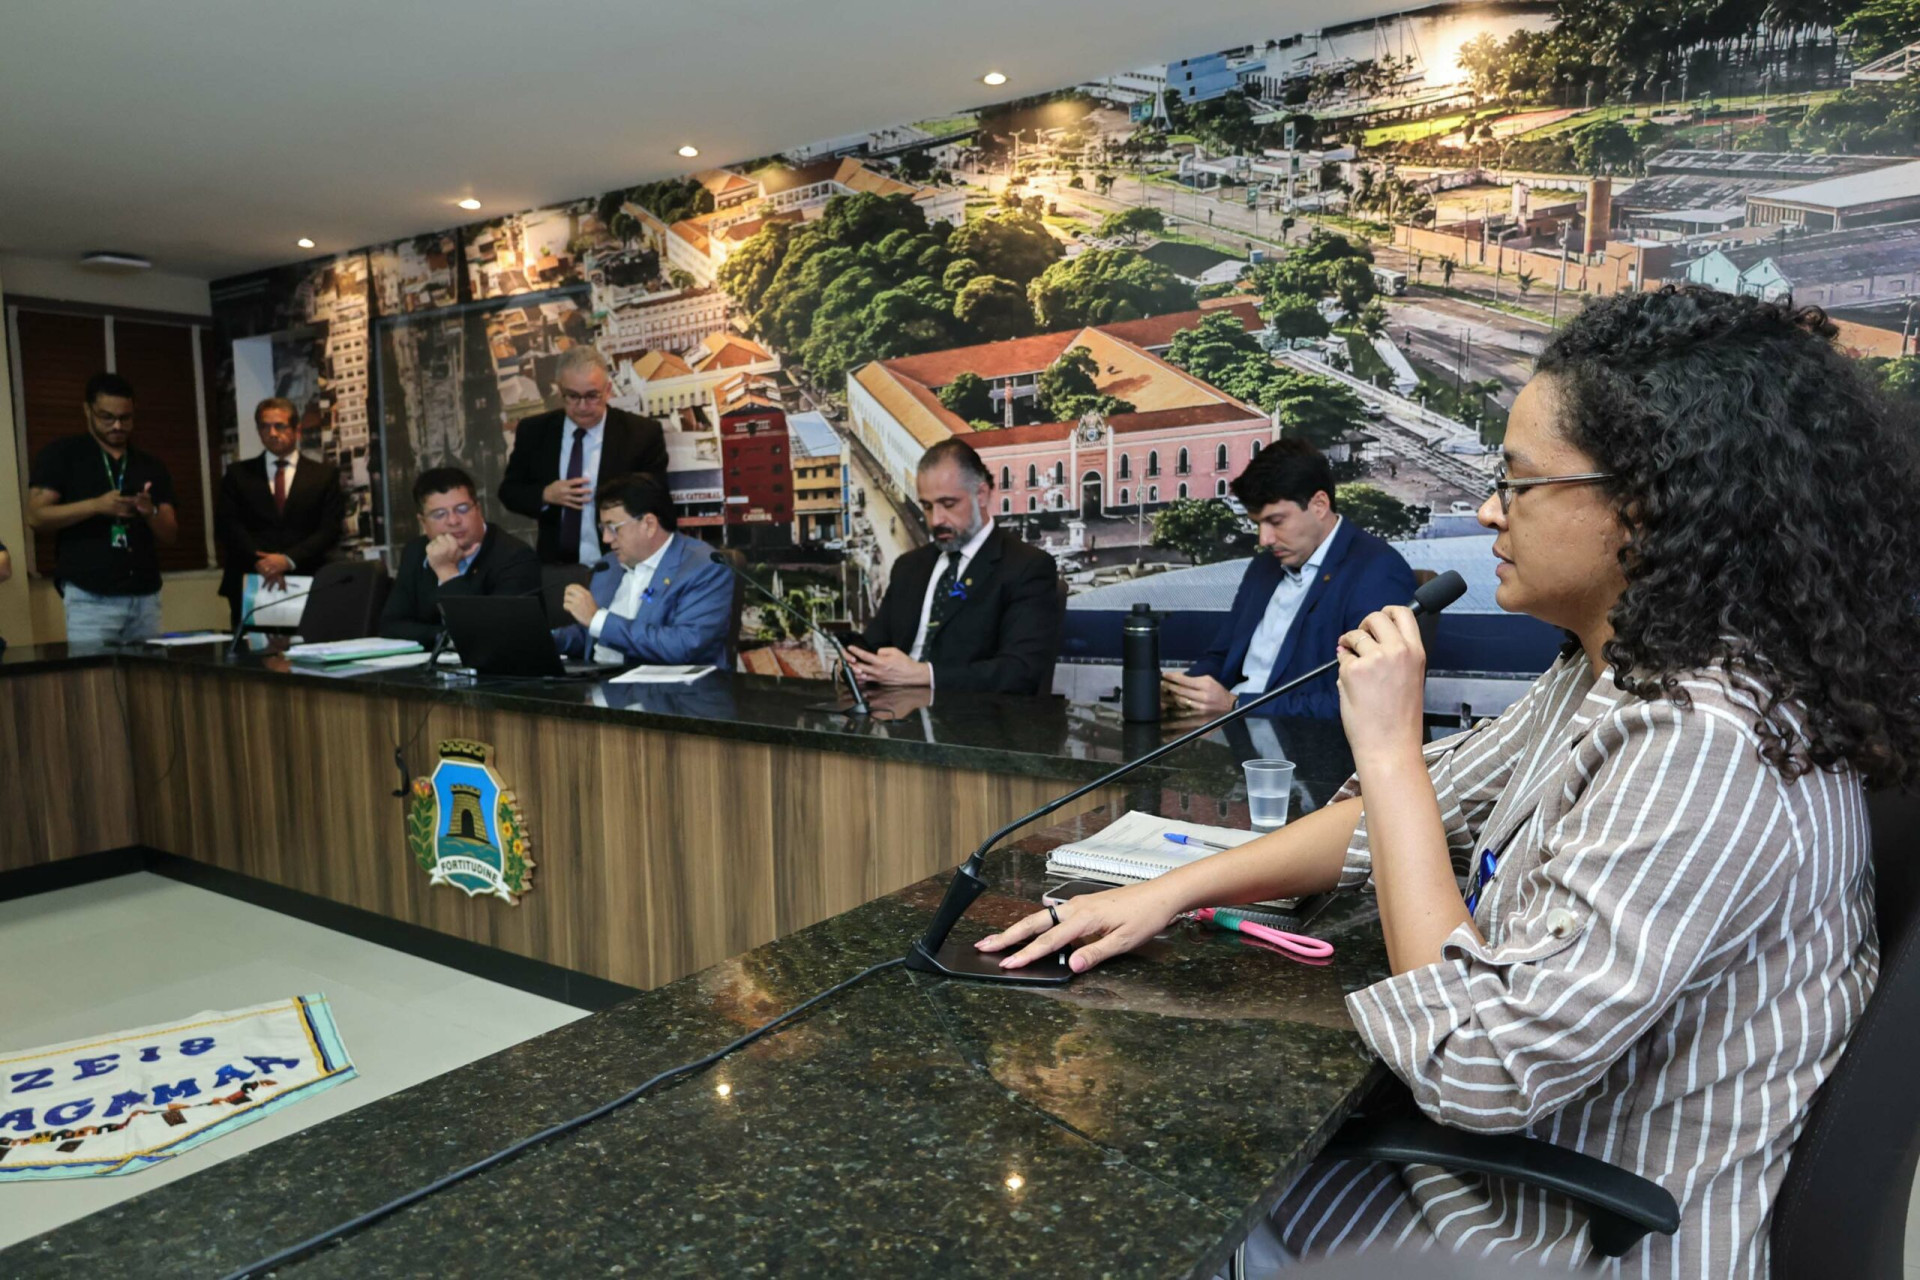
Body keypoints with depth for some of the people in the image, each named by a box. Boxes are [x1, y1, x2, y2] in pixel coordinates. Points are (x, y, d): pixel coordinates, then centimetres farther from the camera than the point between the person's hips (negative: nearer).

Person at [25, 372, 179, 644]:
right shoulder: (61, 455, 6)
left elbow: (170, 536, 10)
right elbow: (36, 517, -4)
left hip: (145, 596, 3)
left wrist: (151, 513, -11)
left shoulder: (151, 466, 14)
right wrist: (96, 506, -17)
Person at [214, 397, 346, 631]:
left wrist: (289, 560, -13)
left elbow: (330, 530, 0)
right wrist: (259, 562, -13)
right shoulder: (238, 475, 13)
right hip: (250, 585, 1)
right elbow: (226, 526, 3)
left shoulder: (325, 474, 9)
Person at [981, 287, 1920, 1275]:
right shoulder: (1616, 668, -1)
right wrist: (1170, 891, -4)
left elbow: (1474, 1067, -32)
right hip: (1514, 1153, 8)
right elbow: (1430, 807, 5)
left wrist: (1389, 748, -27)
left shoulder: (1707, 750, -31)